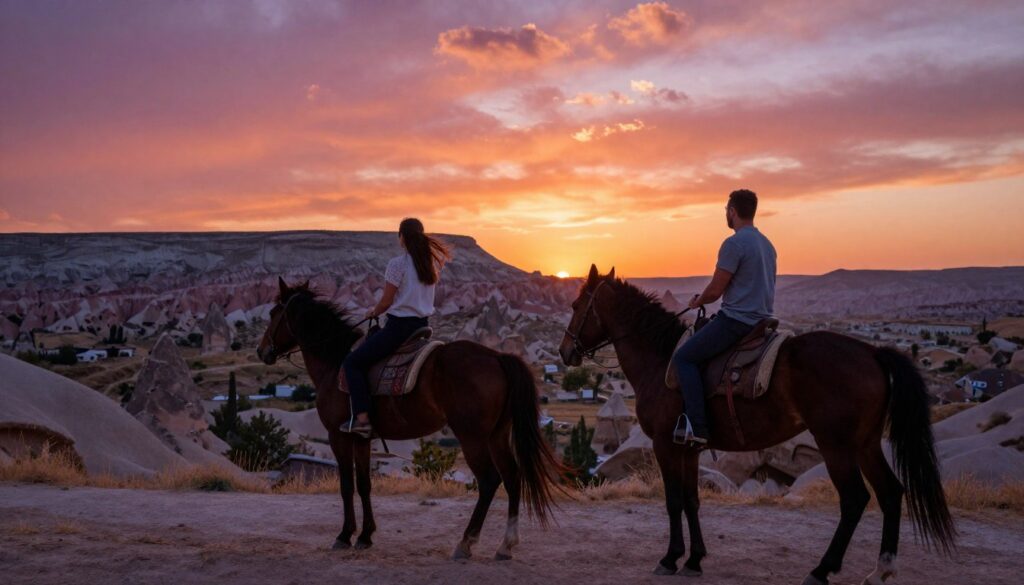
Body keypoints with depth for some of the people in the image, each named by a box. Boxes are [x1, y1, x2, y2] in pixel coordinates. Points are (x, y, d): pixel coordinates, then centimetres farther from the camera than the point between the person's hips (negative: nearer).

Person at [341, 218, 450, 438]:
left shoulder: (397, 264, -15)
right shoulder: (432, 263, 4)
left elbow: (386, 302, -10)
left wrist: (374, 312, 8)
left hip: (399, 327, -8)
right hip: (422, 326, 8)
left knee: (352, 363, 0)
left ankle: (361, 418, -13)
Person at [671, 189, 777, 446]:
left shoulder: (734, 243, -14)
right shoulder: (766, 244, 17)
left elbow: (714, 291, -14)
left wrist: (698, 301, 8)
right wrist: (706, 296, 24)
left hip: (736, 320, -10)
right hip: (761, 319, 10)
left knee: (684, 357, -6)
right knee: (695, 350, 27)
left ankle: (696, 427, -16)